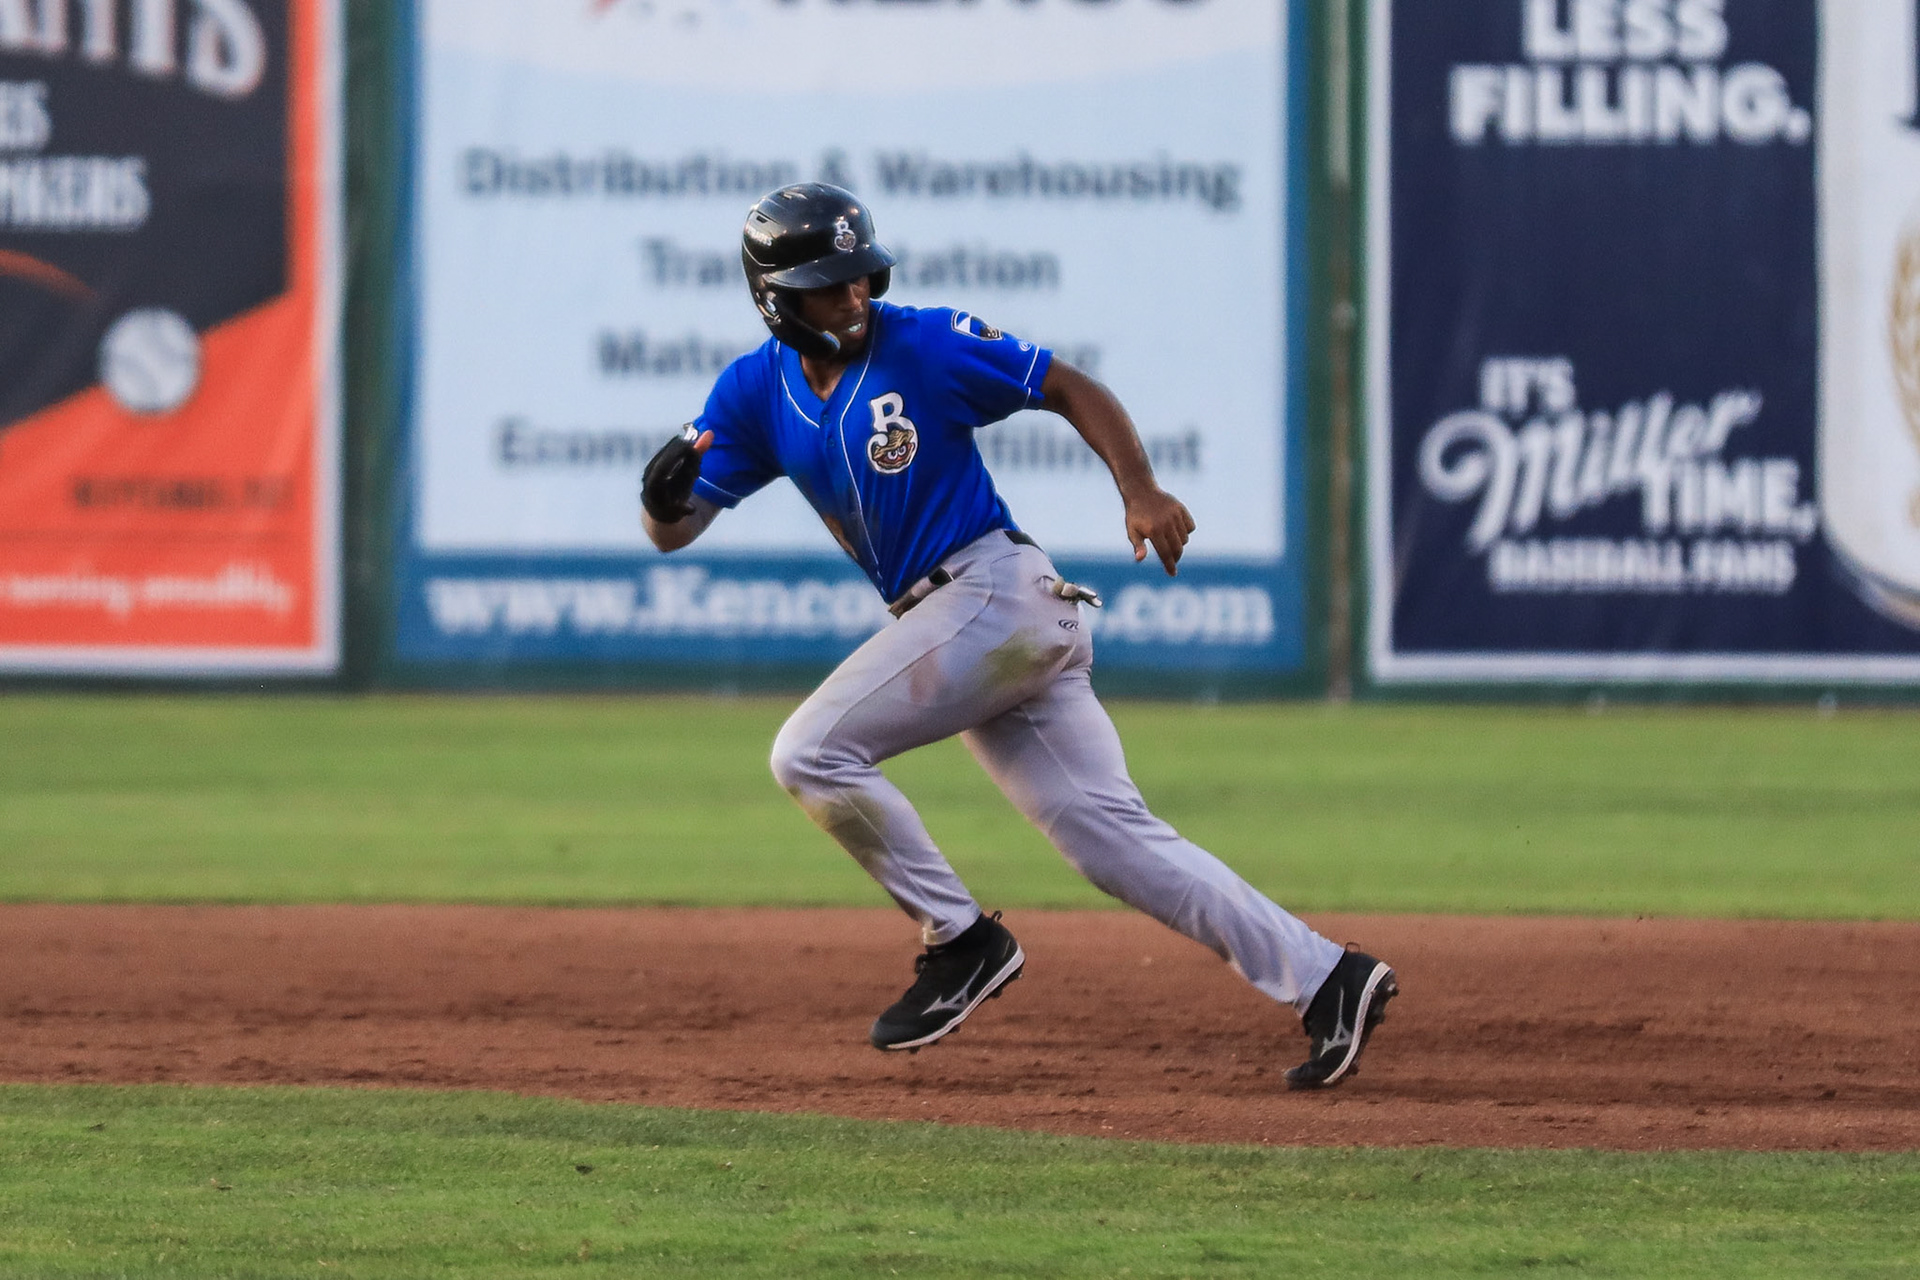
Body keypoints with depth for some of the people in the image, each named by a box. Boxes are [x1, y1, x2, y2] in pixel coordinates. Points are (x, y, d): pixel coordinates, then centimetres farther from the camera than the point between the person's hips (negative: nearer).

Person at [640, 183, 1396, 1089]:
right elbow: (672, 532, 7)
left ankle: (961, 940, -4)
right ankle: (1324, 980, -1)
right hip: (942, 628, 6)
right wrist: (666, 492, -18)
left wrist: (1140, 493, -16)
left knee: (810, 752, -14)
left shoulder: (928, 346, -6)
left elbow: (1071, 389, -2)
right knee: (1113, 839, 0)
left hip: (998, 594, -6)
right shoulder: (756, 392, 10)